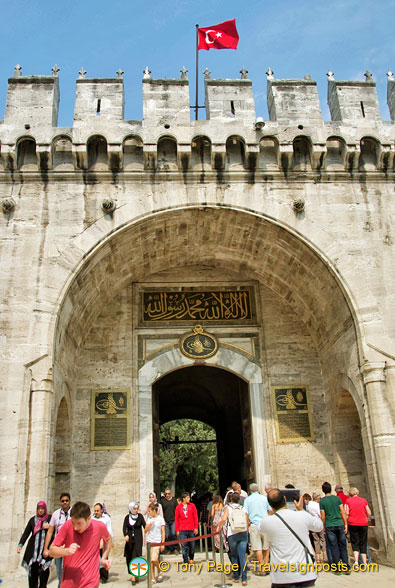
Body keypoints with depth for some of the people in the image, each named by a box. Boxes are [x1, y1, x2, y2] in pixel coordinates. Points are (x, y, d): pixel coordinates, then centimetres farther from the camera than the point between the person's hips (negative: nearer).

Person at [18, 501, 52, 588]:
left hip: (45, 548, -2)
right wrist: (20, 544, -1)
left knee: (44, 569, -5)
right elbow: (26, 533, 10)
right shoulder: (33, 519, 12)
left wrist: (49, 527, -11)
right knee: (33, 569, -3)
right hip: (34, 548, 2)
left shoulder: (50, 518, 6)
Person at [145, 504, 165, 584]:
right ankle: (152, 578, 11)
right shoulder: (149, 519, 9)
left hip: (157, 542, -4)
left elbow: (163, 532, -2)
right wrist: (149, 525, -9)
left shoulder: (160, 519, -3)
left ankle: (159, 573, 10)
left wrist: (163, 544, -6)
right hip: (149, 541, 4)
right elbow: (146, 531, 9)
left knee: (154, 559, -15)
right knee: (150, 560, 2)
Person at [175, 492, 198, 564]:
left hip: (191, 530, 1)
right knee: (184, 546, -1)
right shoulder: (178, 507, 1)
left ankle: (191, 558, 30)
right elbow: (176, 519, 3)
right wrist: (177, 530, 1)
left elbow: (195, 517, 5)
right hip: (182, 531, -1)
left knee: (192, 546, 7)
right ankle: (186, 561, 8)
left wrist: (196, 527, 0)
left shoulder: (192, 506, 3)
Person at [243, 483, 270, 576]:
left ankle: (261, 569, 2)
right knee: (266, 547, 13)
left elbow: (245, 513, -1)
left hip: (254, 524, -2)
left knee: (257, 548, 1)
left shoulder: (247, 499, 3)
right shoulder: (264, 498, 6)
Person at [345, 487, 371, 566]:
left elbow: (346, 513, -6)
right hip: (363, 524, 1)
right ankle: (365, 563, 12)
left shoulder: (348, 501, 2)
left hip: (352, 524, -1)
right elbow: (369, 513, 4)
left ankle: (356, 561, -11)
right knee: (363, 543, 11)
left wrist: (347, 521, 10)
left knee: (355, 543, 5)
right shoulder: (364, 500, 7)